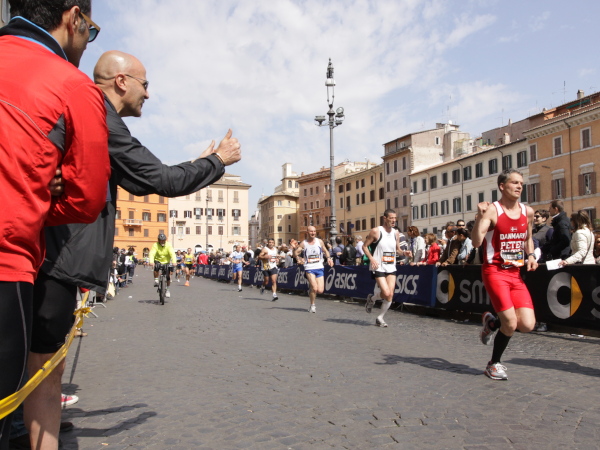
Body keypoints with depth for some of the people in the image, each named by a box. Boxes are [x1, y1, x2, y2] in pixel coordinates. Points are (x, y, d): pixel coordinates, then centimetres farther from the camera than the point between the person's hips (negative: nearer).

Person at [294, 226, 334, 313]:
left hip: (320, 268, 3)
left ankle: (311, 288, 30)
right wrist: (299, 259, -17)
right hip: (309, 268, -2)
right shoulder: (303, 243, 1)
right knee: (314, 288, -17)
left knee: (320, 291, -5)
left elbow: (325, 251, 17)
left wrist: (328, 258, -1)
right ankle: (312, 305, 7)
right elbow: (296, 252, 3)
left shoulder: (320, 241, 7)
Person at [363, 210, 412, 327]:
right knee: (386, 293, -16)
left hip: (391, 267, 5)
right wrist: (372, 259, -18)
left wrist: (404, 253, -3)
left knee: (390, 295, -2)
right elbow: (365, 246, -4)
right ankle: (371, 298, 17)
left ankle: (380, 318, 16)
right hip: (378, 267, -5)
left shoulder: (396, 233, 8)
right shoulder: (376, 231, -9)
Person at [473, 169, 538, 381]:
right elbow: (476, 242, -21)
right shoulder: (492, 210, -11)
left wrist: (530, 255, 7)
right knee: (511, 323, -13)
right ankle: (494, 364, 14)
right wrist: (480, 216, -32)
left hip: (516, 274, 6)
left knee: (527, 325, -6)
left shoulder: (528, 212, 7)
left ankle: (491, 322, 26)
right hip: (495, 272, -6)